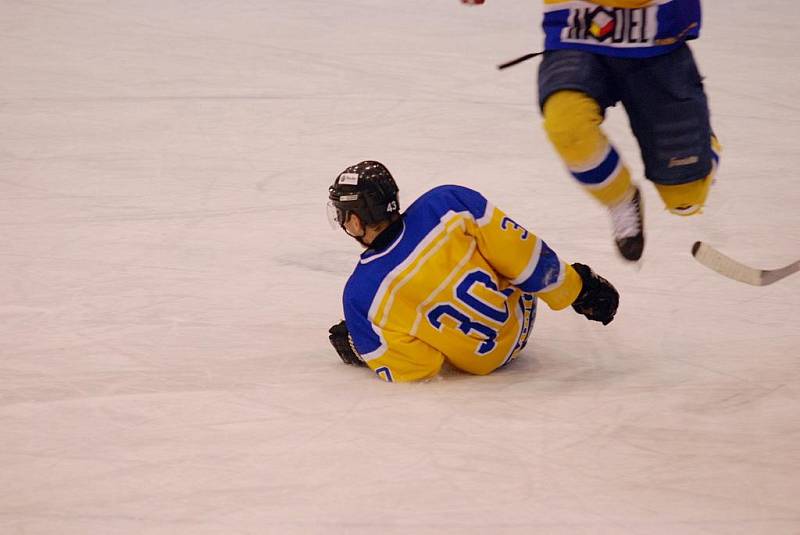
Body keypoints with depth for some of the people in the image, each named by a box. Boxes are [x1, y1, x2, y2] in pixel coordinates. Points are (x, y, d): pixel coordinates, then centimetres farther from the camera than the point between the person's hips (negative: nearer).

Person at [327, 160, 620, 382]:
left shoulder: (360, 296, -23)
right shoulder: (445, 203, -23)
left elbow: (413, 369, -17)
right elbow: (519, 250, -18)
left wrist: (358, 350, 2)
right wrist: (577, 286, -5)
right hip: (521, 317, 1)